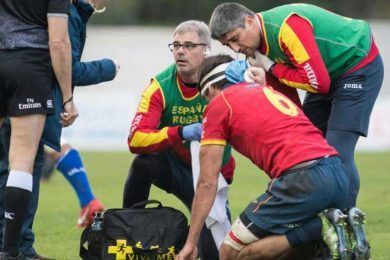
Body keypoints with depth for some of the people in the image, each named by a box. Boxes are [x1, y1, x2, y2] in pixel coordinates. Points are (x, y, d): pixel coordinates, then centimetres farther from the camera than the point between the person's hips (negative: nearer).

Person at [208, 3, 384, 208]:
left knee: (337, 152, -18)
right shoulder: (259, 40, -3)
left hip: (359, 65, -9)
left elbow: (318, 82, -34)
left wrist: (270, 68, -24)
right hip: (331, 73, 9)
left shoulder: (287, 26, -32)